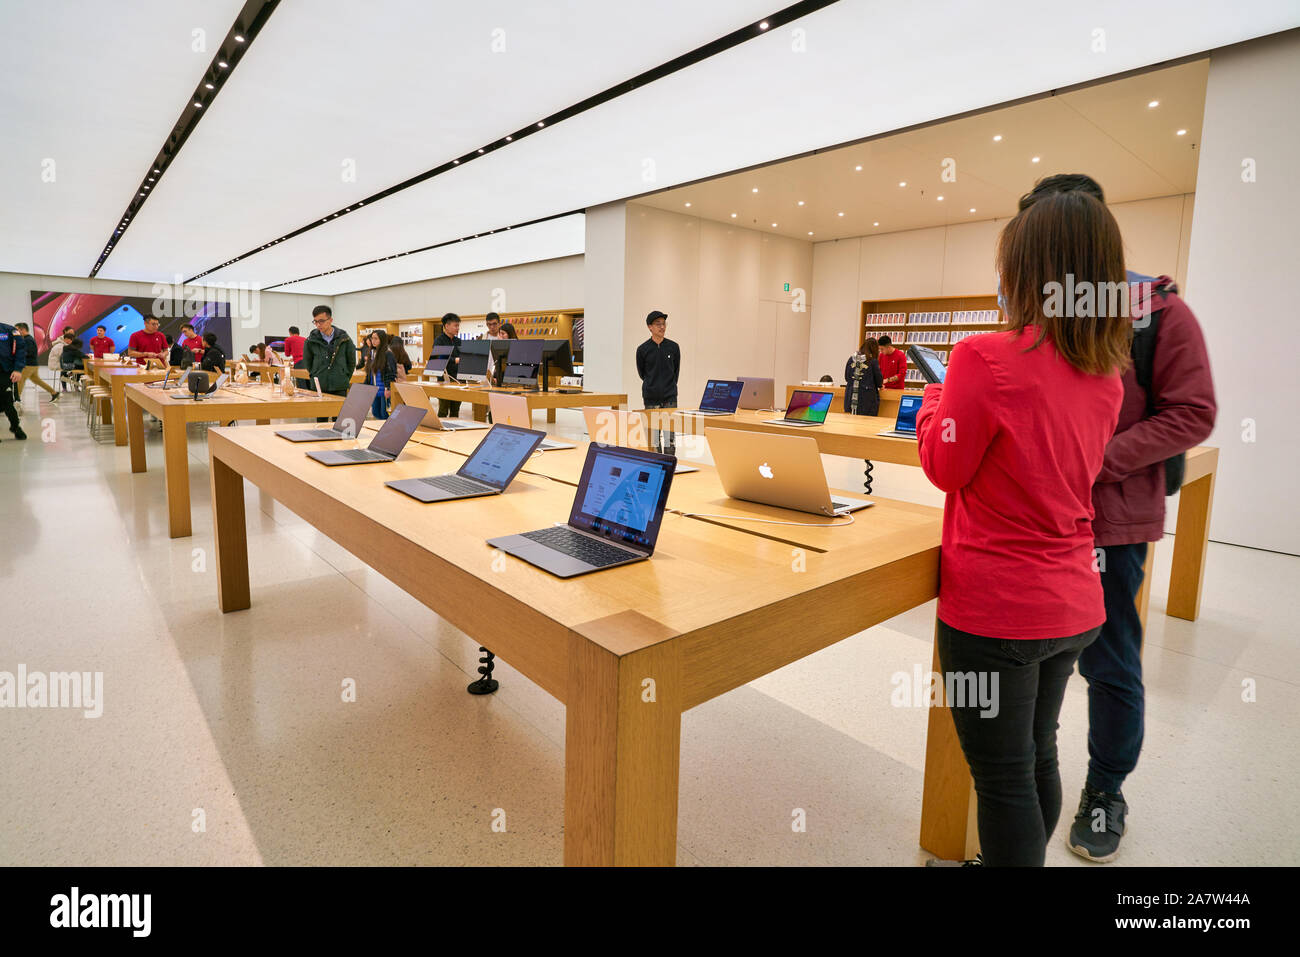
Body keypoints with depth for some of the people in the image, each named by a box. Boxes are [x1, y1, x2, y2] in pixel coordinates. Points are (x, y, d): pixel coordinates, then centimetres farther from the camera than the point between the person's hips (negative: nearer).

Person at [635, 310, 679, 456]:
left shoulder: (673, 347, 1)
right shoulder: (642, 349, -3)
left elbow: (676, 370, 12)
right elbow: (641, 373, 9)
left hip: (670, 396, 0)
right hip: (651, 397, 0)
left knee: (669, 431, -1)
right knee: (653, 432, 5)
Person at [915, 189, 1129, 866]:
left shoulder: (986, 358, -20)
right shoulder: (1106, 374, 3)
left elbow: (945, 468, -10)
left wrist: (934, 402, 7)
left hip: (995, 608, -8)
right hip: (1071, 606, 8)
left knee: (1004, 779, 8)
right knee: (1038, 757, 24)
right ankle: (1024, 854, 44)